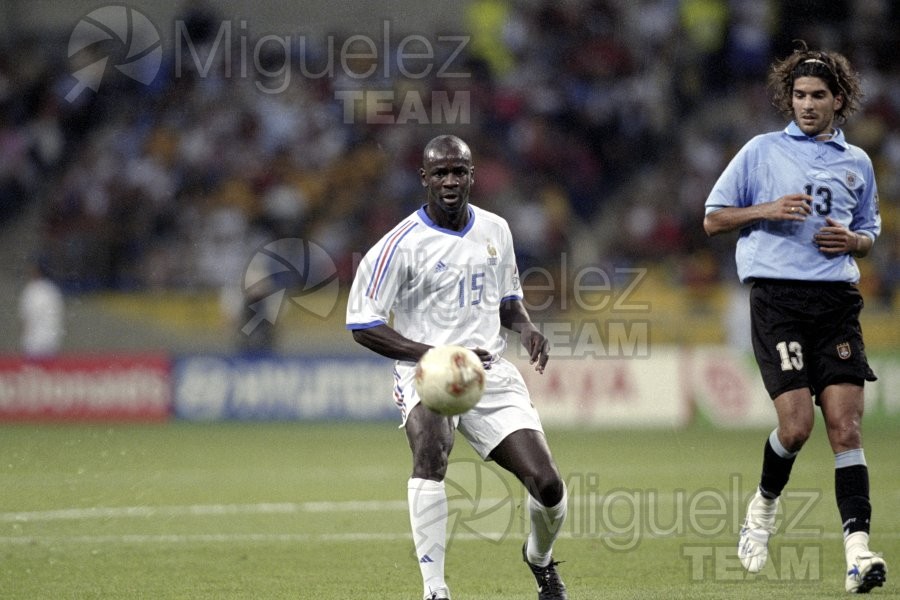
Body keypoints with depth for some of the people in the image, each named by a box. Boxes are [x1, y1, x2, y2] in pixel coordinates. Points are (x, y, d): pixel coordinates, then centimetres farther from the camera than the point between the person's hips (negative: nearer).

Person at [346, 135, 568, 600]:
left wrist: (525, 327, 1)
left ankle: (540, 560, 30)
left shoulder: (495, 230, 8)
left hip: (491, 373, 4)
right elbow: (362, 326, -10)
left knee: (547, 484, -6)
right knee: (431, 452, -36)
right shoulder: (402, 245, -10)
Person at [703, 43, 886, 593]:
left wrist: (852, 240, 4)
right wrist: (768, 210, -8)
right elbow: (714, 219, 9)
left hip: (837, 298, 3)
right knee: (797, 423, -13)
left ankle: (858, 548, -15)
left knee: (846, 424, -9)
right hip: (777, 295, -3)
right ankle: (764, 506, 16)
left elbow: (869, 233, 27)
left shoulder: (857, 162, 17)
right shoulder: (762, 151, 7)